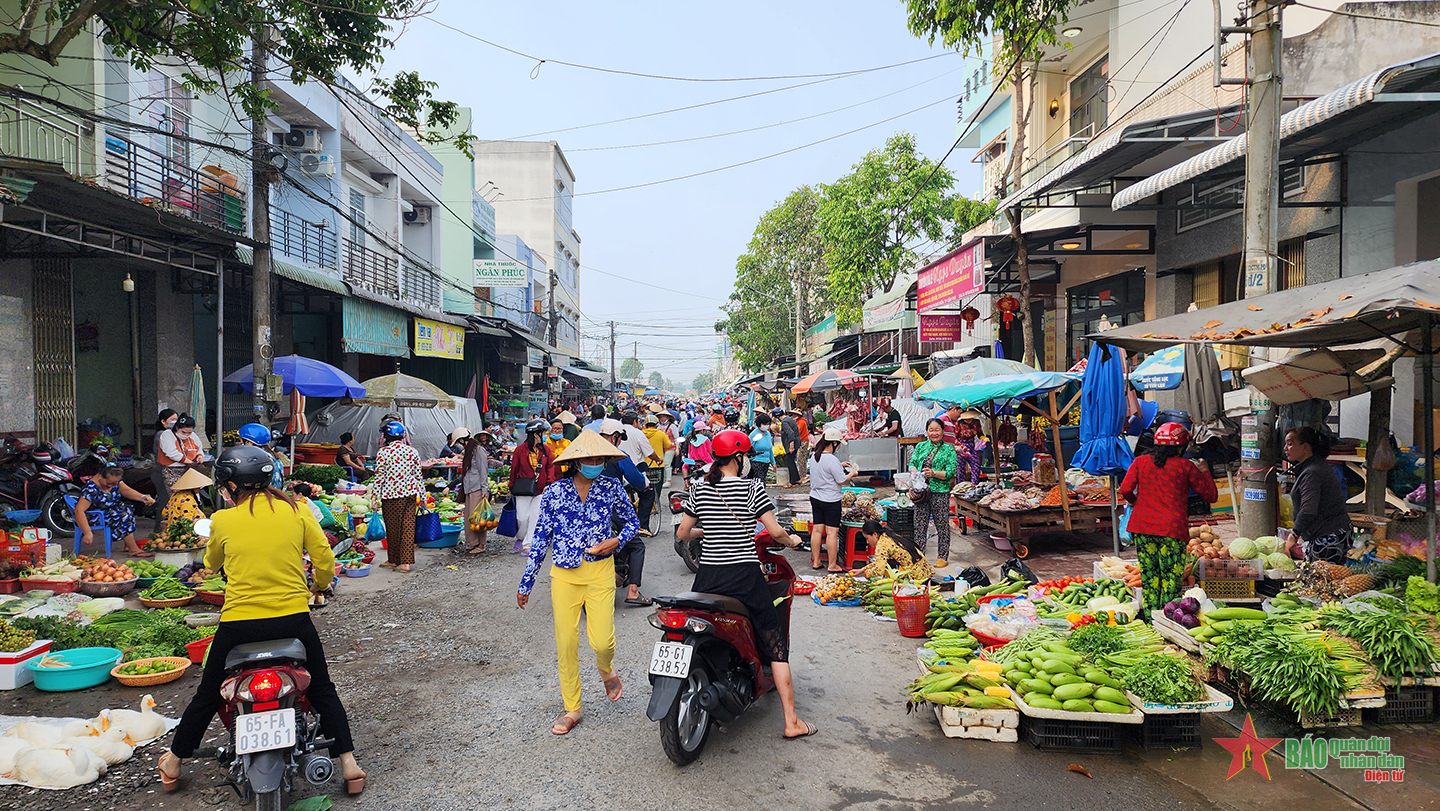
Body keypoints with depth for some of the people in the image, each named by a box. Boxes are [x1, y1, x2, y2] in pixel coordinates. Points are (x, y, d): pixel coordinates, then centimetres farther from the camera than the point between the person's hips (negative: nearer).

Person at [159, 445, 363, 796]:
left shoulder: (222, 520, -2)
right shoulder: (296, 511, -2)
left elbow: (212, 564, 17)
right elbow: (325, 563, -1)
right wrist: (318, 587, 20)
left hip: (238, 623, 0)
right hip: (293, 619, 0)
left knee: (207, 696, 22)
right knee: (322, 691, 16)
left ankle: (172, 765, 39)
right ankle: (348, 763, 11)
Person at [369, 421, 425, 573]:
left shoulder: (383, 452, -7)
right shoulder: (412, 451, 5)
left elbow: (379, 476, -8)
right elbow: (418, 476, 8)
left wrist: (374, 497, -3)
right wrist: (422, 497, 15)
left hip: (391, 495, -4)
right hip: (410, 493, 4)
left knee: (393, 527, 9)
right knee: (408, 527, 5)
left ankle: (394, 559, 23)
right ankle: (406, 561, 3)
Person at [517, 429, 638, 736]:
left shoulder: (611, 487, -1)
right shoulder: (554, 492, -1)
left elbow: (632, 521, 13)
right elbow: (541, 538, 5)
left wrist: (617, 541, -9)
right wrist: (526, 582, 6)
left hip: (600, 573, -1)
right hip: (564, 576, 1)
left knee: (601, 641, -10)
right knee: (565, 644, 4)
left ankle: (606, 669, 28)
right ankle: (572, 709, 22)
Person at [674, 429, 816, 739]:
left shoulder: (699, 489, 3)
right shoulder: (752, 487, -8)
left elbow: (682, 533, 8)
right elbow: (775, 531, -9)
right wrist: (791, 540, 12)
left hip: (708, 576, 3)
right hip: (745, 577, -3)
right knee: (776, 644, 6)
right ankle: (791, 721, 8)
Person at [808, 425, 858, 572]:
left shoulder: (814, 457, 5)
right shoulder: (832, 460, -21)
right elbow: (843, 481, -16)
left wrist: (840, 466, 19)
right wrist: (852, 473, 2)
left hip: (815, 498, 8)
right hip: (830, 500, -8)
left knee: (817, 530, 12)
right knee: (832, 532, 0)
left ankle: (815, 562, 20)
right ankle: (833, 565, 5)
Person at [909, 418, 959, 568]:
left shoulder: (949, 449, 0)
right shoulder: (921, 446, 12)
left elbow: (951, 473, -7)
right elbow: (912, 464, 9)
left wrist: (934, 473, -21)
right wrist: (915, 474, -13)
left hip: (940, 492, -3)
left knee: (942, 525, 4)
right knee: (920, 524, 8)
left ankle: (942, 557, 13)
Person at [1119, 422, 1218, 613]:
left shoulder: (1140, 462, 5)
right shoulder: (1185, 466, -1)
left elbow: (1126, 489, -4)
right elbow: (1211, 495, 6)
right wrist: (1204, 472, 20)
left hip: (1142, 526, 3)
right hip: (1173, 528, -3)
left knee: (1149, 577, 10)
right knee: (1172, 581, 3)